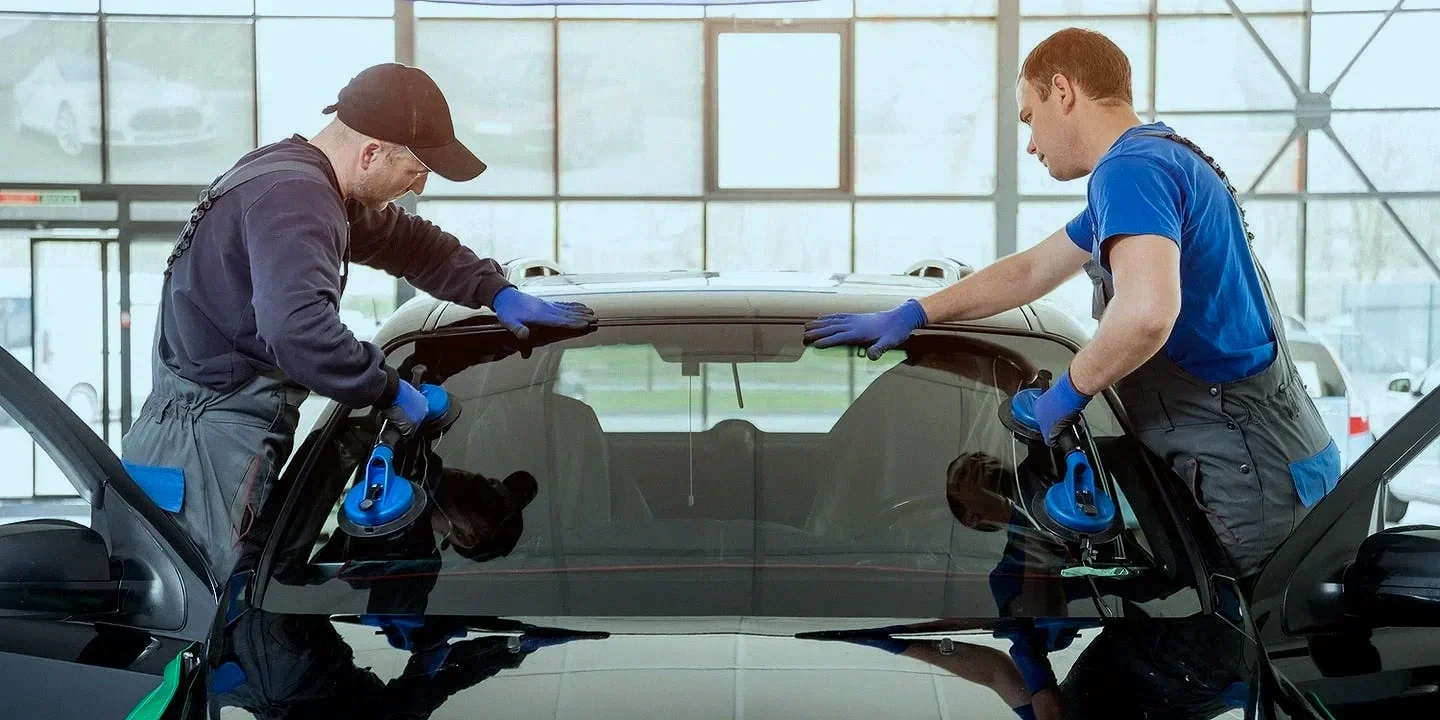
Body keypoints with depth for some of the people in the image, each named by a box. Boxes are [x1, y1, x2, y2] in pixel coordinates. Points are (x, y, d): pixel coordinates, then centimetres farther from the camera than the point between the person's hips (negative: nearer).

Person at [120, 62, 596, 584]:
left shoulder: (302, 179, 16)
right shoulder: (293, 197, -18)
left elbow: (402, 238, 30)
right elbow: (299, 326, -35)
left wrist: (496, 291, 19)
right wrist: (389, 390, -21)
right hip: (206, 454, -10)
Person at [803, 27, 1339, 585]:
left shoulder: (1129, 168, -15)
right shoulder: (1164, 161, 21)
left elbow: (1147, 313, -33)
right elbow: (1032, 271, 30)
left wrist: (1067, 393, -15)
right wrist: (909, 316, 28)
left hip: (1250, 476, -10)